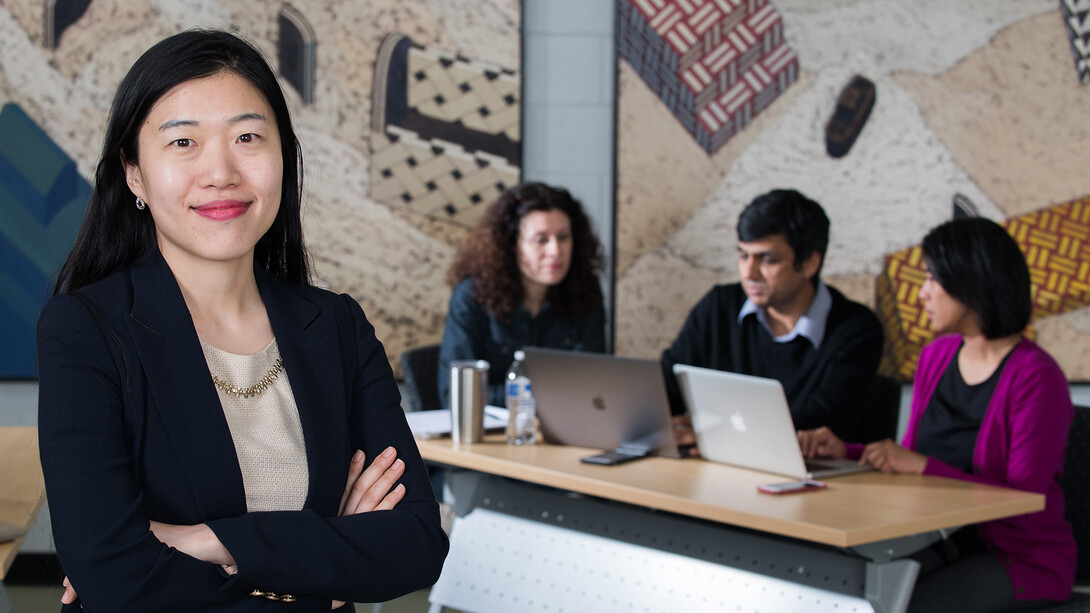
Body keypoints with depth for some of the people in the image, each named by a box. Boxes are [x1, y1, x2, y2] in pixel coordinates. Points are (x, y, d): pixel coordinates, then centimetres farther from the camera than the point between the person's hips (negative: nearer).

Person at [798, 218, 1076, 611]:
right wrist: (844, 451, -3)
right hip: (941, 541, 6)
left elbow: (1024, 500, -20)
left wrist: (921, 466, -24)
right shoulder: (936, 357, 8)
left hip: (1022, 557, -6)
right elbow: (908, 460, 14)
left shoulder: (1036, 378, -15)